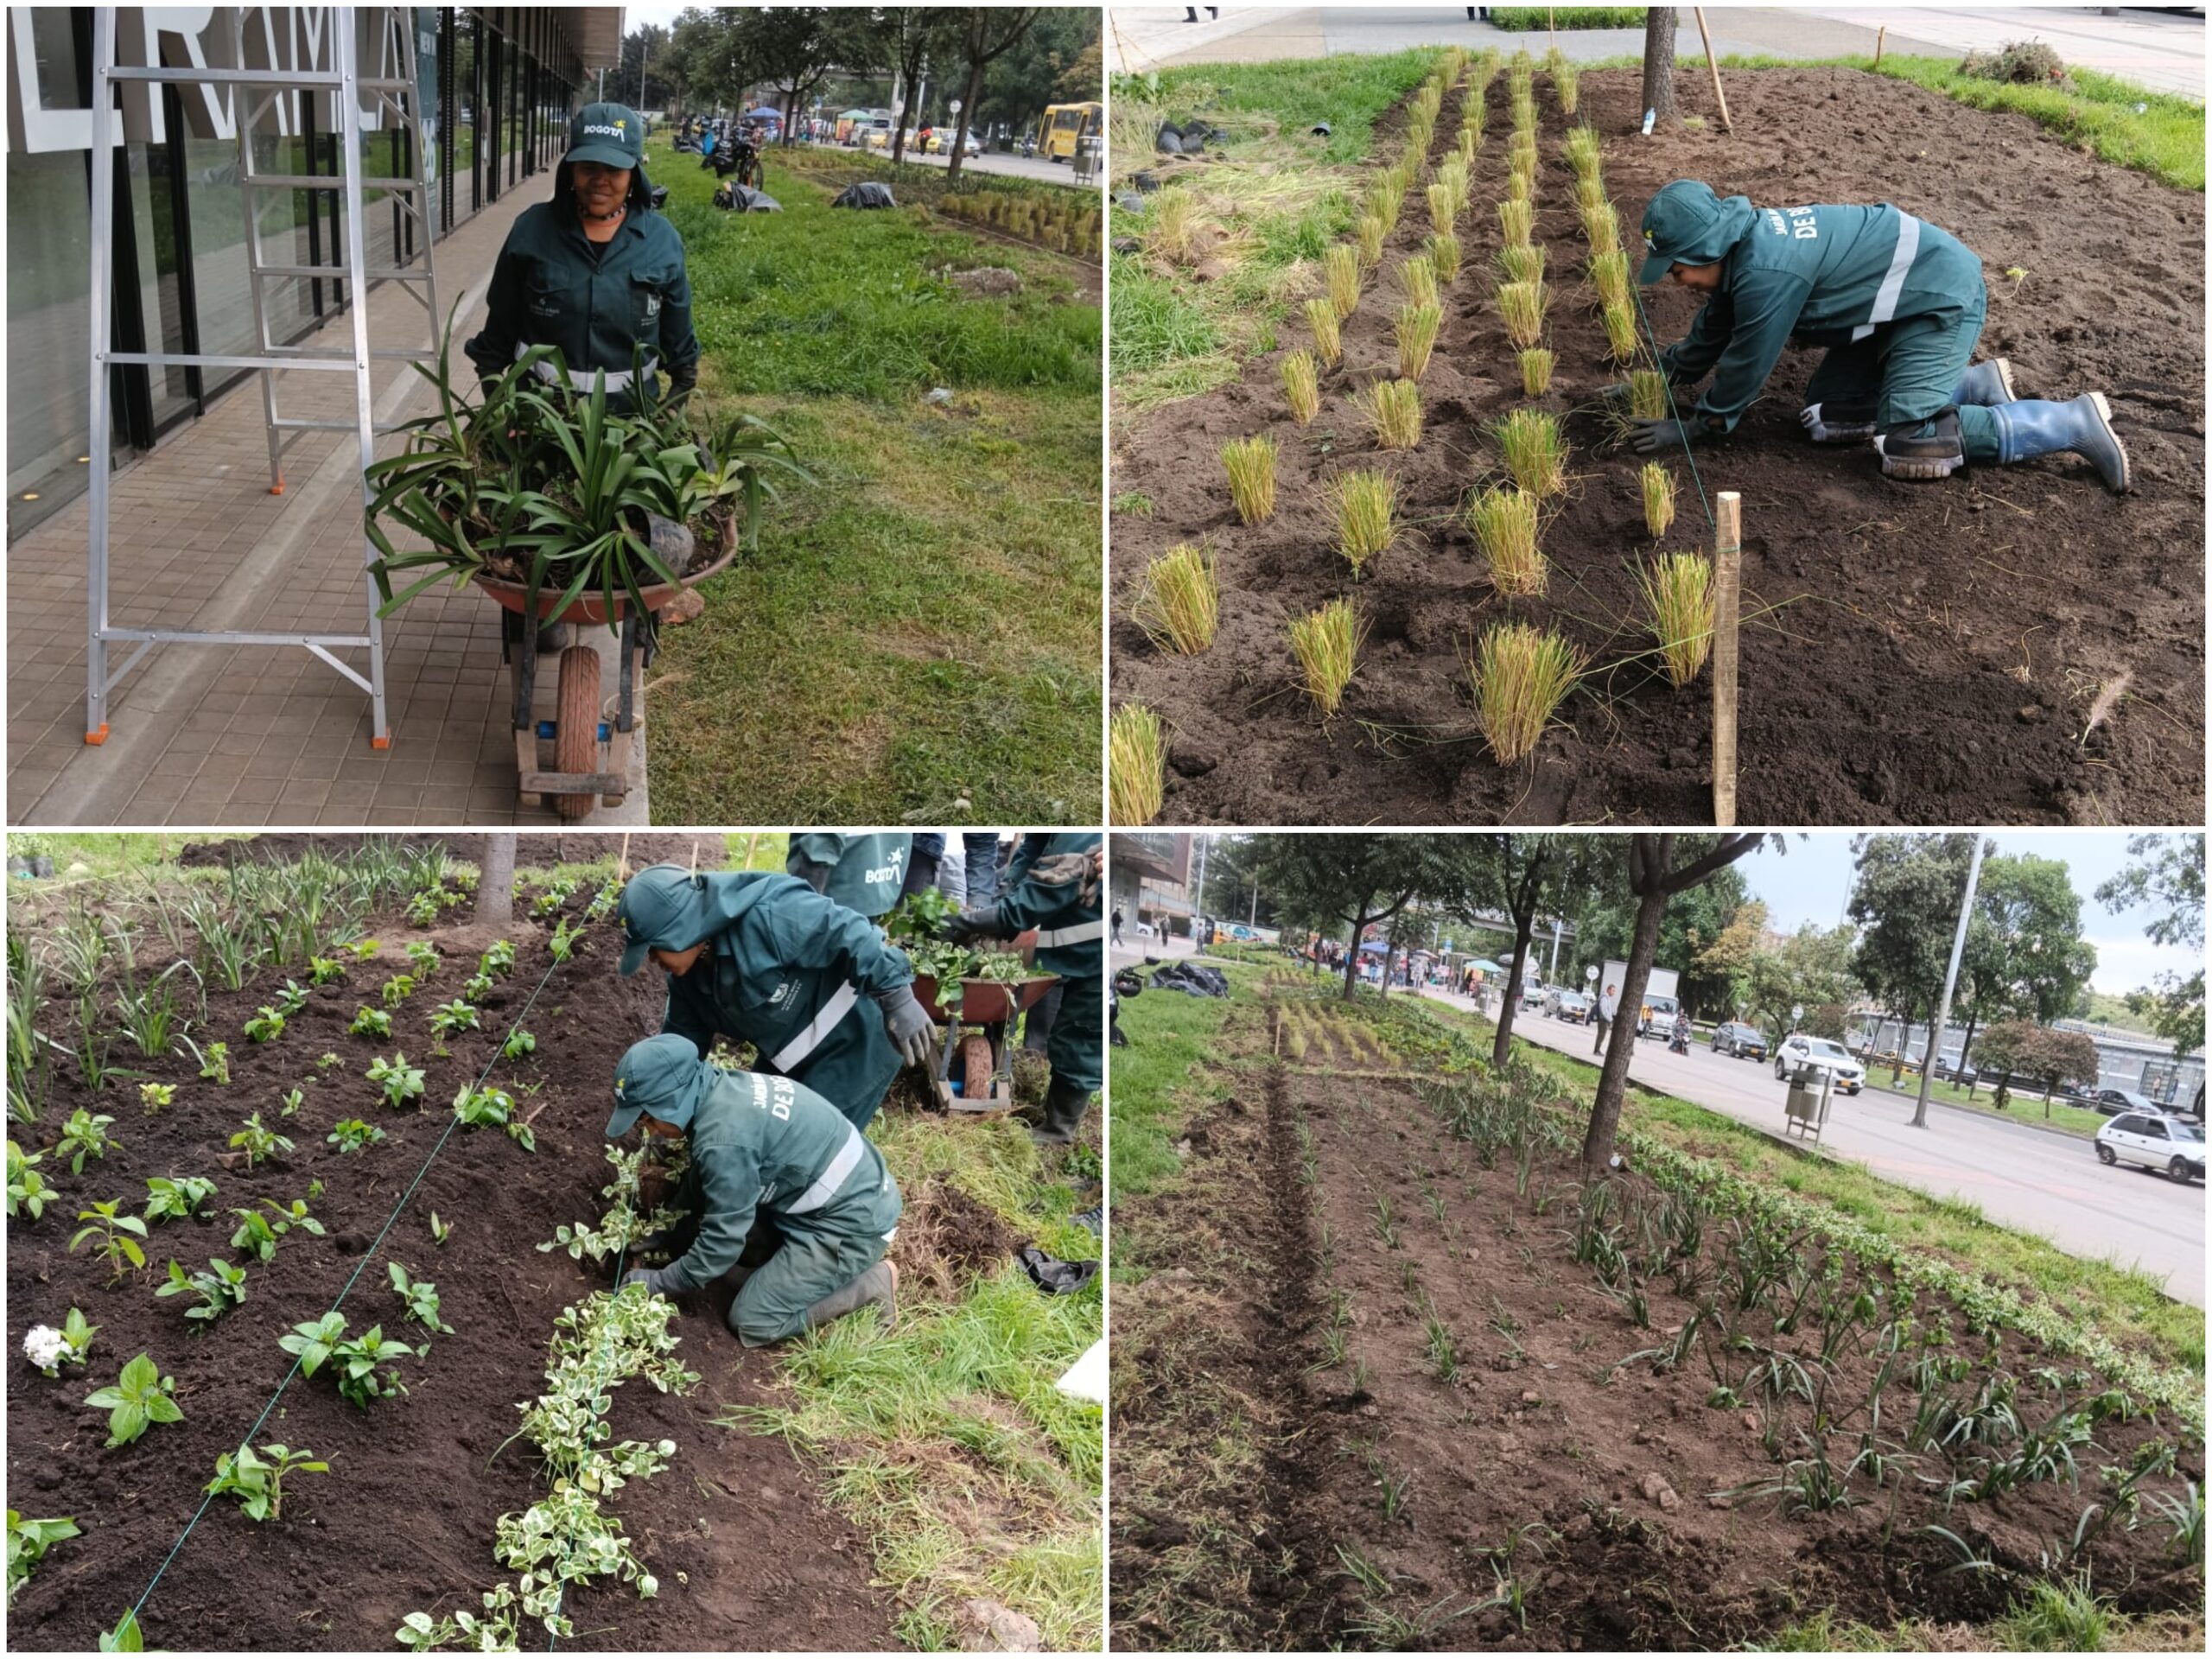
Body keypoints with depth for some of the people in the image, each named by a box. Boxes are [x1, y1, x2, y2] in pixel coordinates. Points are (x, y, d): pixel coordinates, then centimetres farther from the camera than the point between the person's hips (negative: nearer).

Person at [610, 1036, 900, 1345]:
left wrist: (659, 1282, -6)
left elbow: (722, 1238, -18)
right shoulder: (725, 1089, 0)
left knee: (751, 1323, -5)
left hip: (852, 1224, -9)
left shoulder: (724, 1138, -27)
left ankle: (872, 1283, 2)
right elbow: (702, 1180, 18)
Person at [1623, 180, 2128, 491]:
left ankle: (2075, 422, -7)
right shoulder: (1741, 245, 1)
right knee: (1826, 419, 7)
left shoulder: (1765, 272, -29)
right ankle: (1980, 385, 17)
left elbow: (1746, 366, -19)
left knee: (1910, 445, -21)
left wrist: (1693, 427, -8)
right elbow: (1710, 336, 16)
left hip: (1942, 298, -10)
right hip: (1899, 299, 10)